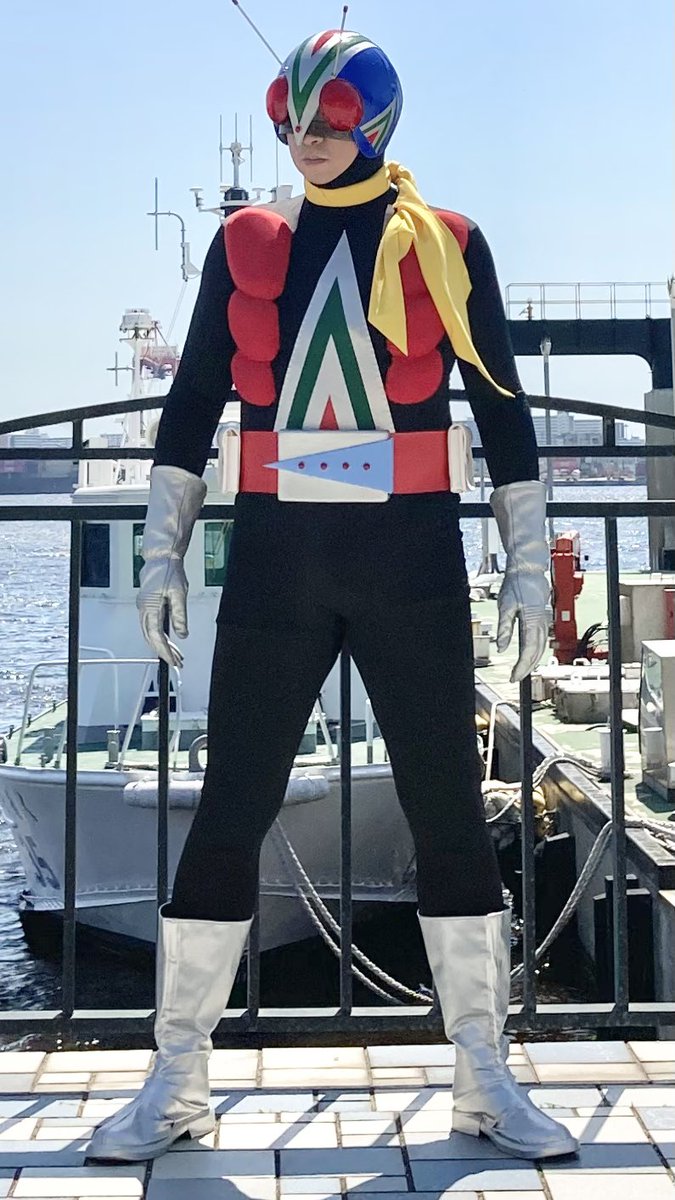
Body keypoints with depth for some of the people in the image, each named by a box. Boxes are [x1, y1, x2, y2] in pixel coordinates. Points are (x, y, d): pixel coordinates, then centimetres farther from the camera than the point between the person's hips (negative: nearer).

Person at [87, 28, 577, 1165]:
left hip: (413, 560, -1)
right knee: (227, 814, 0)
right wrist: (163, 548, 3)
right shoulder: (245, 242, 10)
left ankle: (486, 1082, 15)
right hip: (276, 558, 1)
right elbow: (191, 402, 10)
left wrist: (528, 562, 3)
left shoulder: (447, 246, 7)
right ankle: (176, 1084, 11)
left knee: (449, 813, 2)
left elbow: (502, 409, 8)